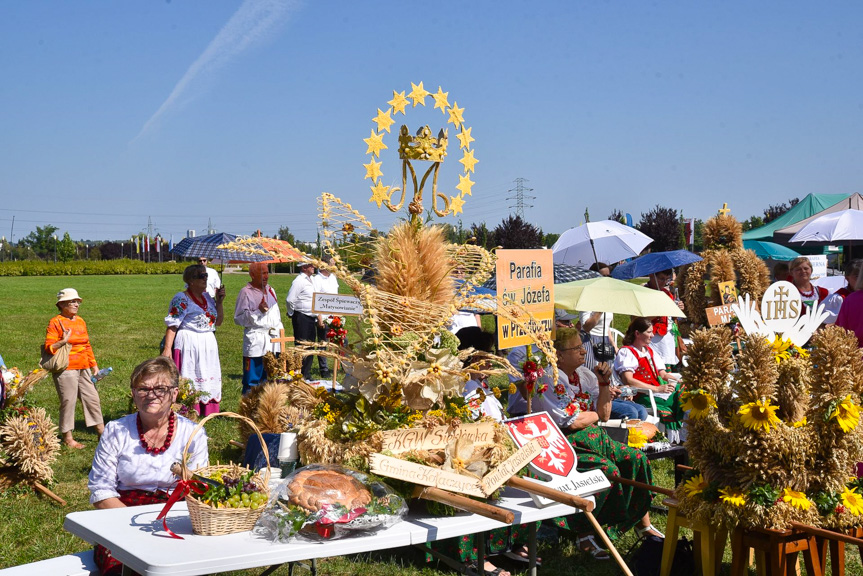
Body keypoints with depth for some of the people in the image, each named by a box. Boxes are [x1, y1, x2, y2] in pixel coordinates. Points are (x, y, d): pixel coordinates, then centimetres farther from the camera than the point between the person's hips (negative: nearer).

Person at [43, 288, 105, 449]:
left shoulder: (80, 321, 13)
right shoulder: (55, 322, -7)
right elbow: (49, 347, -10)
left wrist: (94, 365, 17)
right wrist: (64, 341, -27)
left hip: (83, 368, 7)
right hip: (65, 369, -7)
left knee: (92, 398, 9)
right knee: (68, 401, -1)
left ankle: (102, 431, 17)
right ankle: (67, 437, 11)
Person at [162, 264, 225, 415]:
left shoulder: (207, 297, 14)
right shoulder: (181, 299, -6)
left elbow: (218, 322, 17)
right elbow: (171, 326, -12)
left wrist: (219, 302, 6)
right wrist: (167, 348, -21)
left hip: (208, 345, 7)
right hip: (189, 345, -7)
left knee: (208, 379, 7)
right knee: (189, 380, -8)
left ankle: (206, 411, 13)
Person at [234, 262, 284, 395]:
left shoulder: (270, 290, 16)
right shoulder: (246, 292, -5)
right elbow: (239, 318, -8)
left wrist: (280, 331, 16)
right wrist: (258, 312, -18)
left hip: (273, 339, 6)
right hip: (255, 342, -6)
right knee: (252, 380, -6)